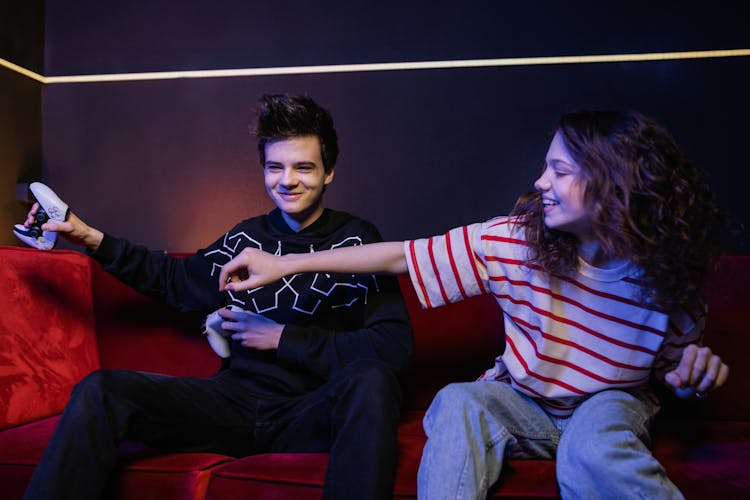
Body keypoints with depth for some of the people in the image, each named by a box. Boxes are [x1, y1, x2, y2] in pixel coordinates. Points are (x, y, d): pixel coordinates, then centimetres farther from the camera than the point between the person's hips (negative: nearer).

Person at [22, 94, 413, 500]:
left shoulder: (357, 240, -4)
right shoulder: (245, 238, 9)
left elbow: (393, 348, -15)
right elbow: (175, 278, 28)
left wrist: (282, 338, -10)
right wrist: (93, 239, 20)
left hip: (313, 413, -3)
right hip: (238, 400, 4)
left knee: (372, 381, -37)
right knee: (99, 390, -13)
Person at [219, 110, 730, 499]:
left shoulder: (665, 275, -15)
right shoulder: (514, 241, -16)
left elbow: (678, 372, 4)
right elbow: (400, 256, -14)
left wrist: (697, 373, -23)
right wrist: (285, 263, -15)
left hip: (612, 405, -1)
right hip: (525, 403, 1)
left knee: (593, 448, -36)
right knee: (457, 402, -30)